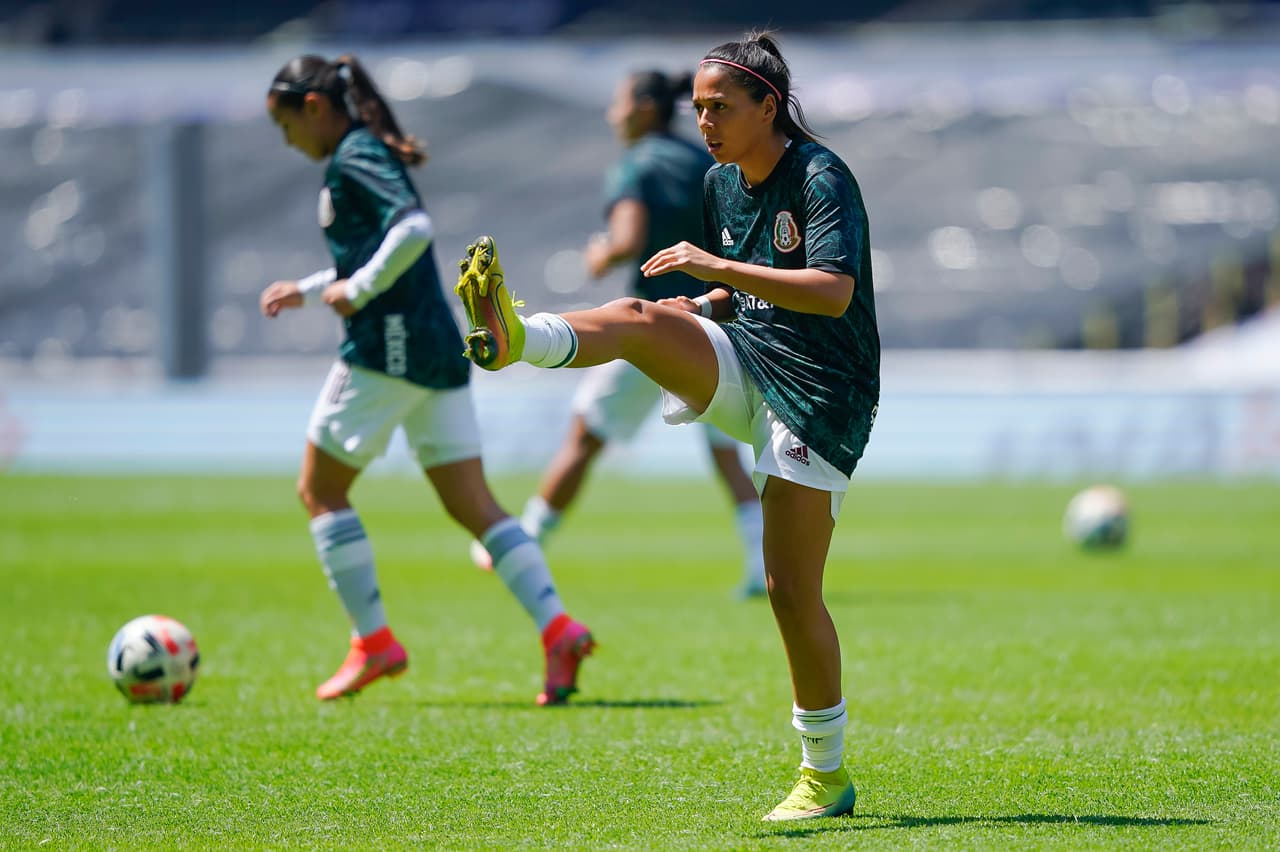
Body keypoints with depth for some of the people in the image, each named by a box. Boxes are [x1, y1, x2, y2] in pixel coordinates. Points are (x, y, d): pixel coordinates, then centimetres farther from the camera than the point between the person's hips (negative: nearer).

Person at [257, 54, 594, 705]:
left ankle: (373, 641, 2)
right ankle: (558, 630, -10)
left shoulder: (353, 159, -9)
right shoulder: (370, 154, 19)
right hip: (439, 348, 9)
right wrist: (308, 290, 28)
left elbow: (413, 228, -26)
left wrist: (356, 290, -17)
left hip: (388, 347, -9)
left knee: (320, 490, 5)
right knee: (472, 506, 4)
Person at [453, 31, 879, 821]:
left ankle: (826, 773, 7)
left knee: (792, 588, -7)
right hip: (744, 367, 7)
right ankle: (514, 337, -54)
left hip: (818, 397, -7)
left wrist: (720, 268, -32)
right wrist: (706, 307, 2)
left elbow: (834, 291, -29)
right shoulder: (722, 183, 9)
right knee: (638, 318, -23)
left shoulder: (822, 178, -15)